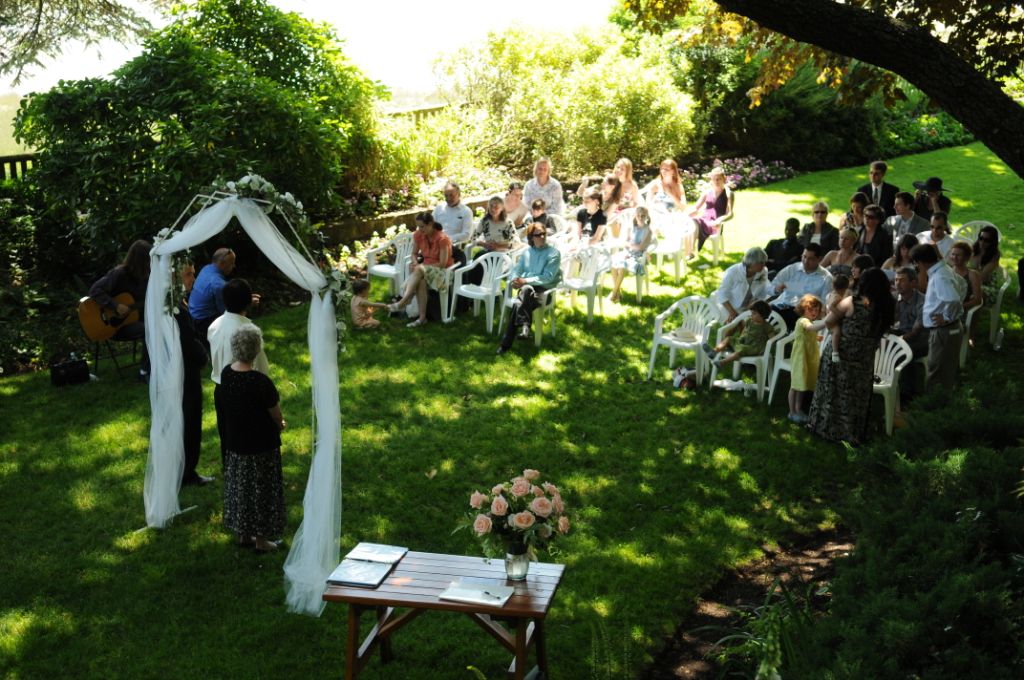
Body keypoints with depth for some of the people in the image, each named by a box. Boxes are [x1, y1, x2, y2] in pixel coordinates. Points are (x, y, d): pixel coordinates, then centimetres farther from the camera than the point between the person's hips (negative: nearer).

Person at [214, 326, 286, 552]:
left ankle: (243, 534, 33)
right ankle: (261, 539, 21)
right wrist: (279, 425, 9)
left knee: (239, 487, 20)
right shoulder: (260, 382, -27)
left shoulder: (226, 374, -7)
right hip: (261, 445, -6)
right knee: (262, 489, 10)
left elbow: (222, 405, 6)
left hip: (234, 442, 6)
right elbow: (276, 416, -17)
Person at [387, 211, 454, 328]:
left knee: (419, 270, -35)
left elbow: (442, 264, -18)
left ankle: (402, 303, -38)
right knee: (420, 281, -33)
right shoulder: (418, 235, -2)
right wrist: (415, 263, -14)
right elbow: (414, 254, 11)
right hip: (425, 268, 5)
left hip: (442, 271, -5)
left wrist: (419, 266, -21)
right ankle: (422, 318, -34)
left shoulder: (442, 239, -19)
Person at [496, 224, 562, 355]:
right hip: (525, 290, 4)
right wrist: (514, 280, -10)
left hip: (544, 291, -4)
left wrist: (526, 281, -15)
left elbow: (548, 277, -7)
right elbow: (515, 270, 14)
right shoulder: (527, 252, 20)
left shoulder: (553, 253, 3)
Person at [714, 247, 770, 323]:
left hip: (746, 310, 3)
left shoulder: (763, 274, -11)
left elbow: (761, 295, -1)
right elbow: (722, 294, -19)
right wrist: (732, 312, -28)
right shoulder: (733, 272, -23)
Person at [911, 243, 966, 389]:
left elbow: (953, 299, -38)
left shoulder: (939, 277, -24)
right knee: (947, 372, 20)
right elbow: (962, 284, 26)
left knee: (938, 377, -2)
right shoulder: (942, 270, 7)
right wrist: (956, 309, 19)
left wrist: (947, 317, -21)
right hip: (947, 330, 10)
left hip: (943, 331, -10)